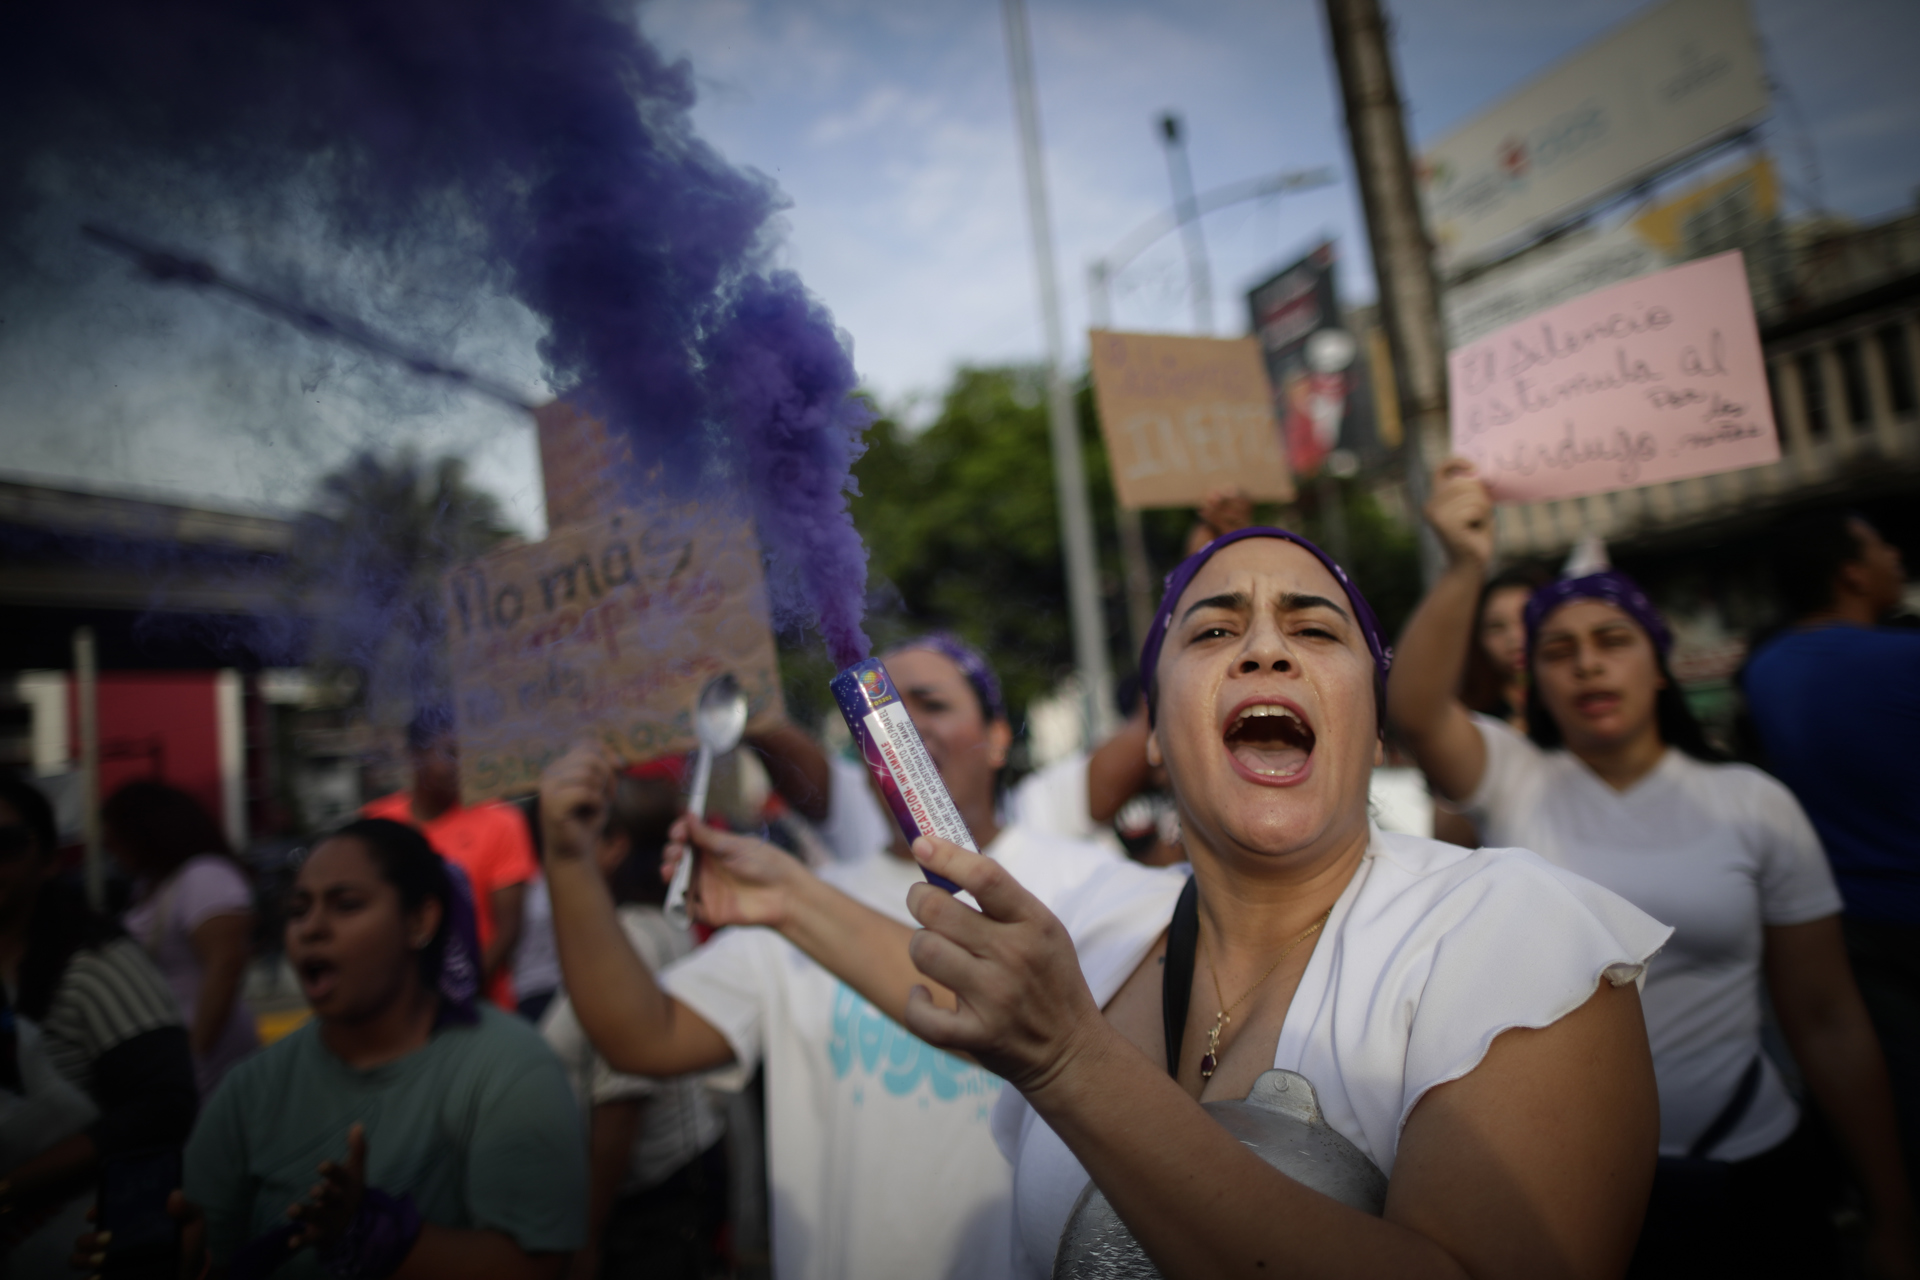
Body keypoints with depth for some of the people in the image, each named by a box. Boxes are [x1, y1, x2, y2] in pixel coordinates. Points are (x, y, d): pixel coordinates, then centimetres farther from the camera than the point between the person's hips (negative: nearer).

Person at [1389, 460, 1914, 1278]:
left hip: (1745, 1179, 1)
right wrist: (1465, 567, -38)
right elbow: (1414, 710, -27)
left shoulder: (1755, 804, -3)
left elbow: (1828, 1023, -1)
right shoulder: (1511, 780, -5)